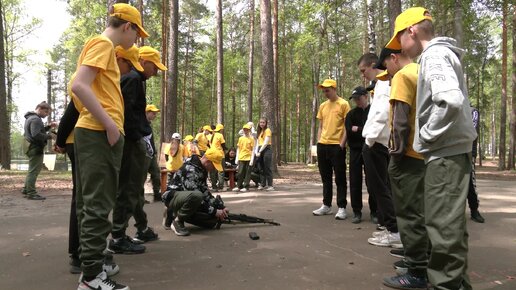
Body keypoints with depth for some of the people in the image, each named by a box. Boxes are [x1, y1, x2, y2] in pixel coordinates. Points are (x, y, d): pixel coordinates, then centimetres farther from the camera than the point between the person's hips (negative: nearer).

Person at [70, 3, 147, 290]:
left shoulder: (96, 45, 23)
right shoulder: (103, 44, -7)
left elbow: (78, 89, 23)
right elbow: (79, 86, -20)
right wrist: (109, 123, -20)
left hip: (91, 132, 10)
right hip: (100, 133, -10)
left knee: (90, 202, 10)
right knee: (98, 204, -8)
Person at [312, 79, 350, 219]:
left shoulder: (343, 104, -3)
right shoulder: (323, 106, 14)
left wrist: (342, 144, -13)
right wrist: (318, 142, 9)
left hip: (337, 146, -6)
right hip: (322, 145, 6)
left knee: (340, 178, -1)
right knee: (325, 177, 12)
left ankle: (342, 208, 4)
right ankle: (326, 205, 21)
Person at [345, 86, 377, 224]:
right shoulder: (351, 114, 10)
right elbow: (349, 132, -2)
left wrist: (358, 129, -6)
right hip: (356, 151, 3)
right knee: (355, 182, 3)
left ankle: (374, 212, 12)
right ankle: (357, 212, 11)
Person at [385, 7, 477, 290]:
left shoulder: (433, 55, -12)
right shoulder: (441, 54, 19)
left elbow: (451, 102, -27)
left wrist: (425, 137, -15)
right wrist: (428, 139, 14)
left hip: (445, 152, -10)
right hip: (451, 150, 10)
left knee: (441, 225, -4)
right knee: (450, 224, 16)